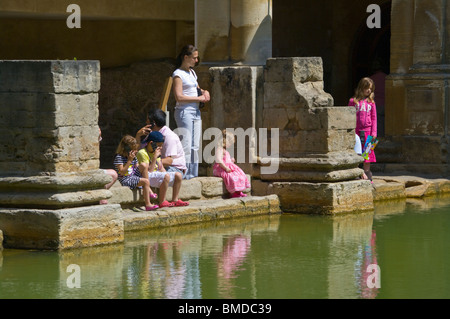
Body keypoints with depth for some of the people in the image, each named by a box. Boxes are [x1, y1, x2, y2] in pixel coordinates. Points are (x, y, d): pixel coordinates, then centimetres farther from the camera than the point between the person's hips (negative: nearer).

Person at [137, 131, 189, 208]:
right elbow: (149, 171, -17)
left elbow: (161, 168, 18)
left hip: (157, 174, 9)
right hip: (148, 177, -9)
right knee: (166, 176, -34)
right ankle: (162, 202, -28)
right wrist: (155, 157, -19)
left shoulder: (155, 152, 18)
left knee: (178, 175, -3)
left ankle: (175, 200, -2)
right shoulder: (142, 153, -11)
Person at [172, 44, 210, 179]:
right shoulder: (178, 74, -9)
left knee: (195, 146, 7)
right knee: (186, 145, -12)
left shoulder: (192, 72, 17)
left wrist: (204, 92, 8)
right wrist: (198, 98, -14)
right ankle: (183, 175, -11)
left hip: (195, 112, 8)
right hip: (184, 112, -8)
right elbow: (179, 97, -17)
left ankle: (193, 174, 11)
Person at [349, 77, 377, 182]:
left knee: (367, 153, 4)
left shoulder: (371, 102, 8)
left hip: (367, 131, 1)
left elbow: (374, 118, 8)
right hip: (356, 131, -1)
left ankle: (367, 176, 11)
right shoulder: (353, 101, 3)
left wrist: (374, 132, 0)